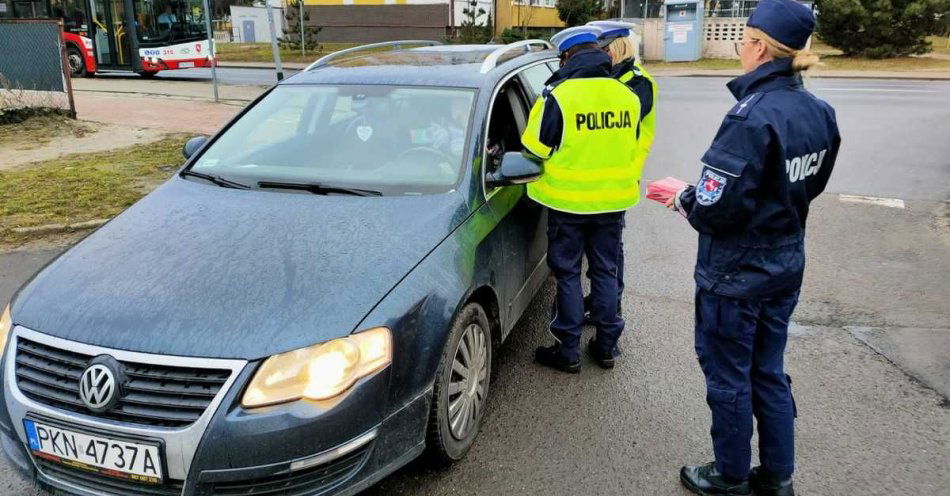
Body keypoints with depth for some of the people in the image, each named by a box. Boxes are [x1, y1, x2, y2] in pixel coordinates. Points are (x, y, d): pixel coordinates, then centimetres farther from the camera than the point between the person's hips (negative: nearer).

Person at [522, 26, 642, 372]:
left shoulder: (558, 96, -15)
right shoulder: (627, 96, 1)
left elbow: (534, 150, -10)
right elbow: (629, 147, 11)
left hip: (568, 201, -4)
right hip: (613, 200, 4)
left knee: (568, 274, 8)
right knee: (605, 271, 15)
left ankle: (568, 351, 14)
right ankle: (606, 346, 24)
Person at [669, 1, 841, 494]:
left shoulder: (752, 117, -25)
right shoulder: (819, 112, 2)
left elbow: (717, 208, -28)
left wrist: (687, 199, -6)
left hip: (737, 271, -8)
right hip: (786, 263, 8)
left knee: (728, 376, 10)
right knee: (769, 372, 21)